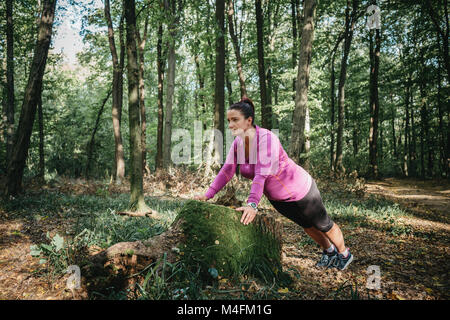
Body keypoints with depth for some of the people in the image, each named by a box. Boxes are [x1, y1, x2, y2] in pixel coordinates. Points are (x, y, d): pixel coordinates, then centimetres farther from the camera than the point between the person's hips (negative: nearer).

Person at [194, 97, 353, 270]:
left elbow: (262, 173, -44)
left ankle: (344, 253, 47)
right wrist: (207, 195, -20)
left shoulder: (266, 138, -34)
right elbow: (227, 171, -12)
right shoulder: (237, 143, -12)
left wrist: (252, 204, -53)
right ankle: (329, 252, 55)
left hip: (300, 190, -7)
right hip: (277, 198, 7)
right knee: (307, 226, 27)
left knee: (323, 225, 17)